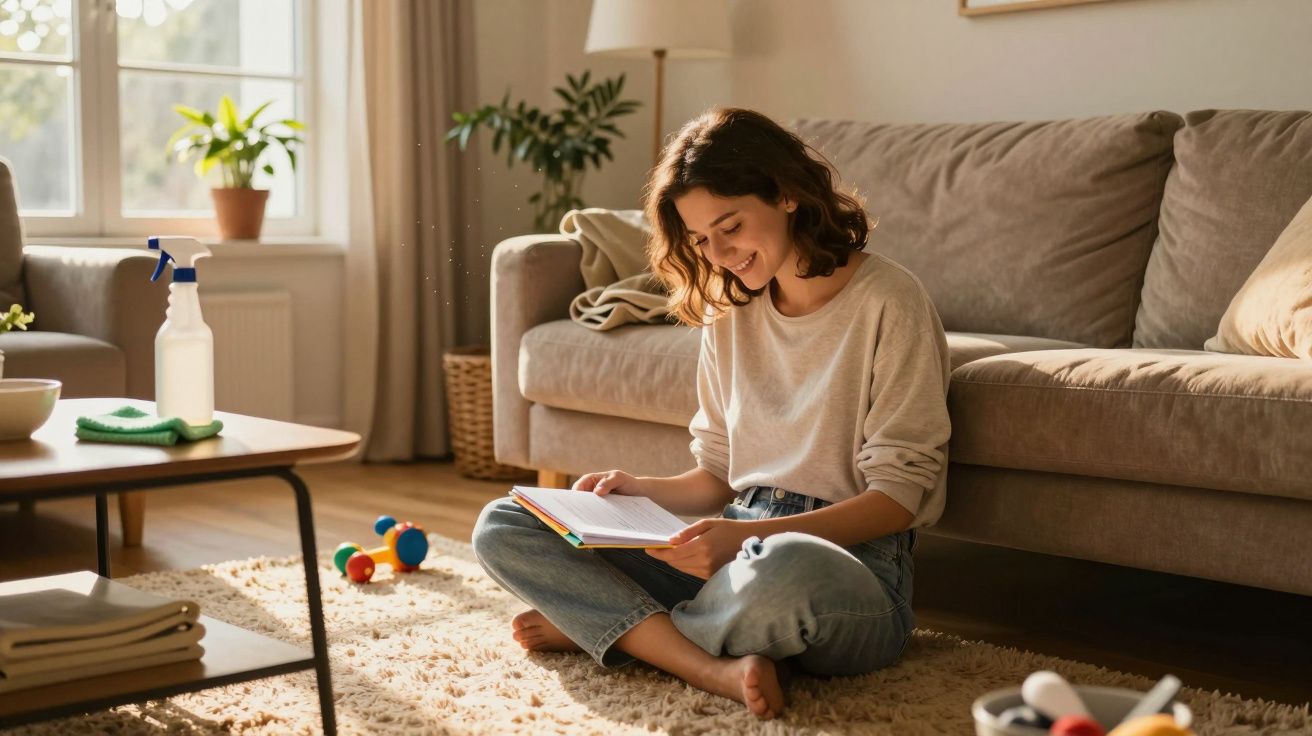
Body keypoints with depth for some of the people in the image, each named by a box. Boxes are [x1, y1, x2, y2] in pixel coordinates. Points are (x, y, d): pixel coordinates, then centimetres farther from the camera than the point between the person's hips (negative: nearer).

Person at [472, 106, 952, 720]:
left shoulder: (887, 302, -7)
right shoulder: (730, 311, 14)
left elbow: (899, 493, -11)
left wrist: (747, 534, -21)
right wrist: (643, 492, -2)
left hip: (850, 555, -6)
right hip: (739, 552, 7)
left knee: (784, 570, -44)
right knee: (502, 527, -6)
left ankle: (602, 625, -11)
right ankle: (715, 667, -24)